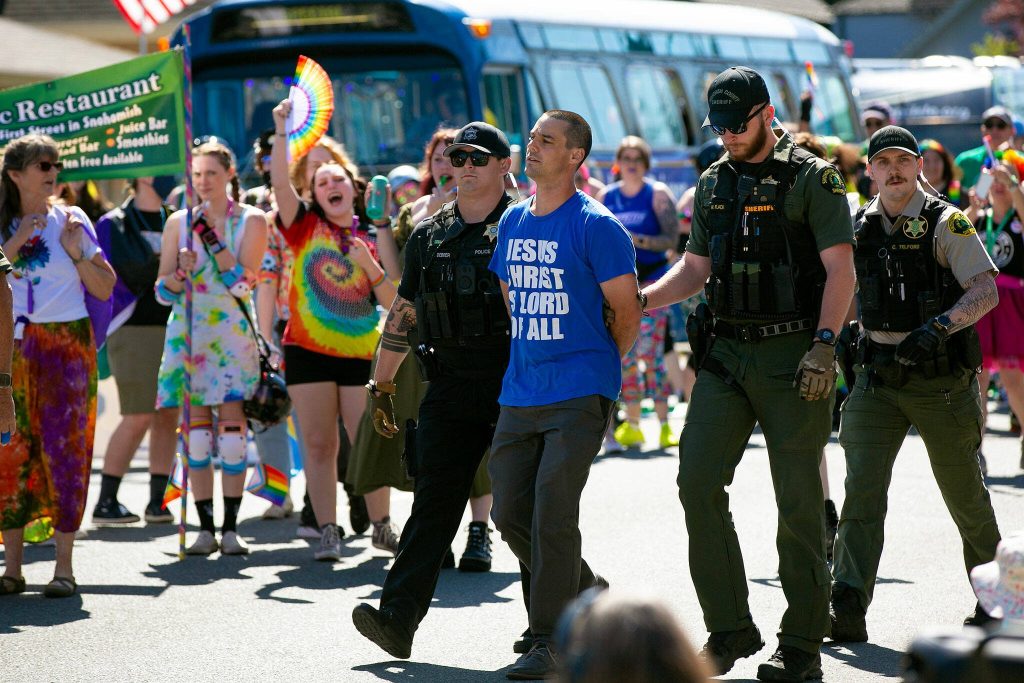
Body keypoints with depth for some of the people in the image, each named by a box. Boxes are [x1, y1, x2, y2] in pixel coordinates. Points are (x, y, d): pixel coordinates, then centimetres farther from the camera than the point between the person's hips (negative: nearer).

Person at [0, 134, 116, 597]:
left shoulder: (72, 220, 4)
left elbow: (105, 289, 4)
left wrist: (76, 253, -9)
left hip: (68, 346, -1)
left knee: (65, 450, -5)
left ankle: (64, 566, -2)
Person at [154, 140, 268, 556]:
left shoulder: (251, 220, 2)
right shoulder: (178, 223, 9)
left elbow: (244, 283, -8)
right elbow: (164, 292, 8)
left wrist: (213, 241, -15)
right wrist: (180, 273, -13)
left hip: (233, 332, -2)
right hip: (187, 333, 2)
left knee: (232, 425, -9)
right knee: (196, 427, -1)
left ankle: (231, 528, -7)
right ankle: (205, 527, 2)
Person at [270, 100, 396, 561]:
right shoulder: (305, 227, 4)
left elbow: (395, 302, 3)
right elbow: (280, 182, -11)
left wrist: (369, 264, -11)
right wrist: (282, 133, -21)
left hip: (362, 353, 1)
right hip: (309, 350, 0)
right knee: (319, 444, -1)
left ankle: (380, 524, 17)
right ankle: (327, 532, 3)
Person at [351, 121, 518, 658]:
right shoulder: (429, 236, 12)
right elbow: (402, 313, 19)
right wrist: (382, 385, 20)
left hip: (516, 387, -3)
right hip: (449, 387, 3)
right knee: (434, 500, -6)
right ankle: (397, 618, -13)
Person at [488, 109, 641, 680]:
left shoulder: (596, 226, -9)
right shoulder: (513, 222, 11)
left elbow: (627, 312, -5)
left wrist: (593, 365, 6)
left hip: (580, 396, -7)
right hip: (519, 395, 7)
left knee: (552, 514, -11)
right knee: (510, 514, 6)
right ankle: (585, 592, 29)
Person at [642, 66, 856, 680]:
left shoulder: (812, 178, -4)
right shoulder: (714, 184, 13)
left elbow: (840, 269, -8)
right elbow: (695, 268, 19)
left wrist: (824, 345, -18)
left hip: (793, 355, -5)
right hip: (727, 355, 5)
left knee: (799, 502, -2)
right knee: (698, 480, -7)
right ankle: (730, 628, 4)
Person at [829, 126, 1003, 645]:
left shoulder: (946, 223, -7)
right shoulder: (860, 226, 7)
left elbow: (986, 291, -15)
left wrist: (939, 327, -29)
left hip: (942, 380, -3)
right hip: (878, 377, 3)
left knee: (965, 492, 10)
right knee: (862, 488, -12)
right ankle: (847, 610, -19)